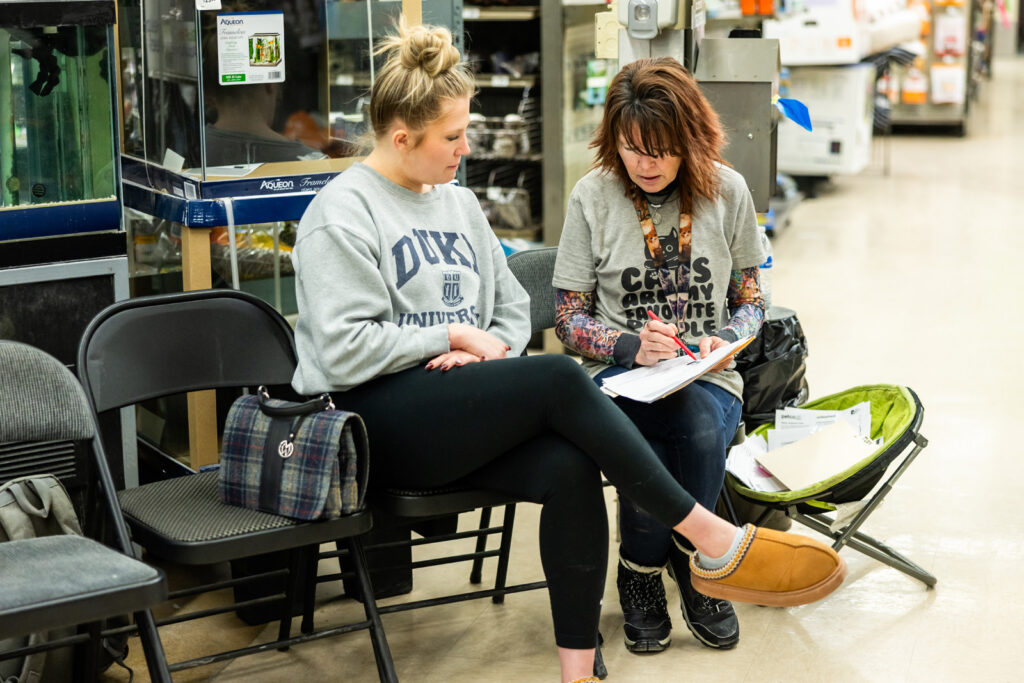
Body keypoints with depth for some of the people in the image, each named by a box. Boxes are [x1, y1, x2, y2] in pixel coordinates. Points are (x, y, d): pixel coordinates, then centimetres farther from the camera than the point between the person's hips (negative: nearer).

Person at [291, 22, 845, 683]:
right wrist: (456, 335, -9)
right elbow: (344, 350, -15)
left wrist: (492, 347, -3)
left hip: (456, 417, 7)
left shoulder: (459, 204, 18)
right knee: (559, 379, -27)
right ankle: (717, 542, -22)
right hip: (373, 419, -7)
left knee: (569, 467, -26)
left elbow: (513, 306, 20)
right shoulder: (342, 213, -5)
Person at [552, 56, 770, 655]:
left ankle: (687, 557, -5)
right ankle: (643, 576, -6)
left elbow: (750, 302, 12)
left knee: (701, 421, -35)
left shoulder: (727, 190, 3)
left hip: (707, 378, 1)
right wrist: (633, 346, -16)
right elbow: (570, 318, 2)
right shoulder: (593, 197, -1)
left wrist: (723, 341, -10)